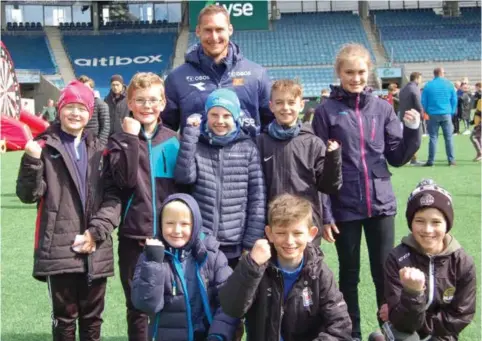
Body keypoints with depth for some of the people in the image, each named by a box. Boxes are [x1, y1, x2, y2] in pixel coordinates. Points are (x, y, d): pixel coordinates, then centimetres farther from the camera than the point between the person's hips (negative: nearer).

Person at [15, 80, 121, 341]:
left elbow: (113, 196, 3)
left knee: (92, 318, 14)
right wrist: (32, 161, -20)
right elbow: (28, 195, -5)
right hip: (59, 250, -2)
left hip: (96, 250, 3)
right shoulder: (45, 146, 1)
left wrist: (96, 232, -9)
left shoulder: (99, 150, 10)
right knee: (64, 317, 9)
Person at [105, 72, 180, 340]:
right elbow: (125, 179, -16)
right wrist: (131, 137, -15)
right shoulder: (120, 140, 1)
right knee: (137, 306, 9)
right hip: (134, 236, -1)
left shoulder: (173, 140, 5)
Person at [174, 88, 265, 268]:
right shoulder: (196, 145, 4)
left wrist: (252, 243, -5)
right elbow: (184, 177, -14)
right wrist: (190, 132, -12)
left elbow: (257, 198, 0)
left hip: (235, 247, 0)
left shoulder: (247, 148, 1)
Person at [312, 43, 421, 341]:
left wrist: (413, 131, -10)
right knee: (349, 274, 11)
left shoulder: (383, 108, 4)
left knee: (385, 272, 9)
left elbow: (397, 158, 6)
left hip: (381, 204, 2)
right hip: (344, 207, -2)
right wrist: (324, 214, -7)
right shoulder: (326, 111, -3)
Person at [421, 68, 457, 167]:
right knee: (449, 138, 5)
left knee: (433, 138, 3)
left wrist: (425, 113, 12)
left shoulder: (428, 85, -1)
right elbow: (454, 100, 2)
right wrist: (453, 112, 10)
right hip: (446, 114, 0)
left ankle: (430, 161, 1)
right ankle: (451, 160, 5)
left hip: (432, 115, 0)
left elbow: (423, 102, 1)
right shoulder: (449, 84, 1)